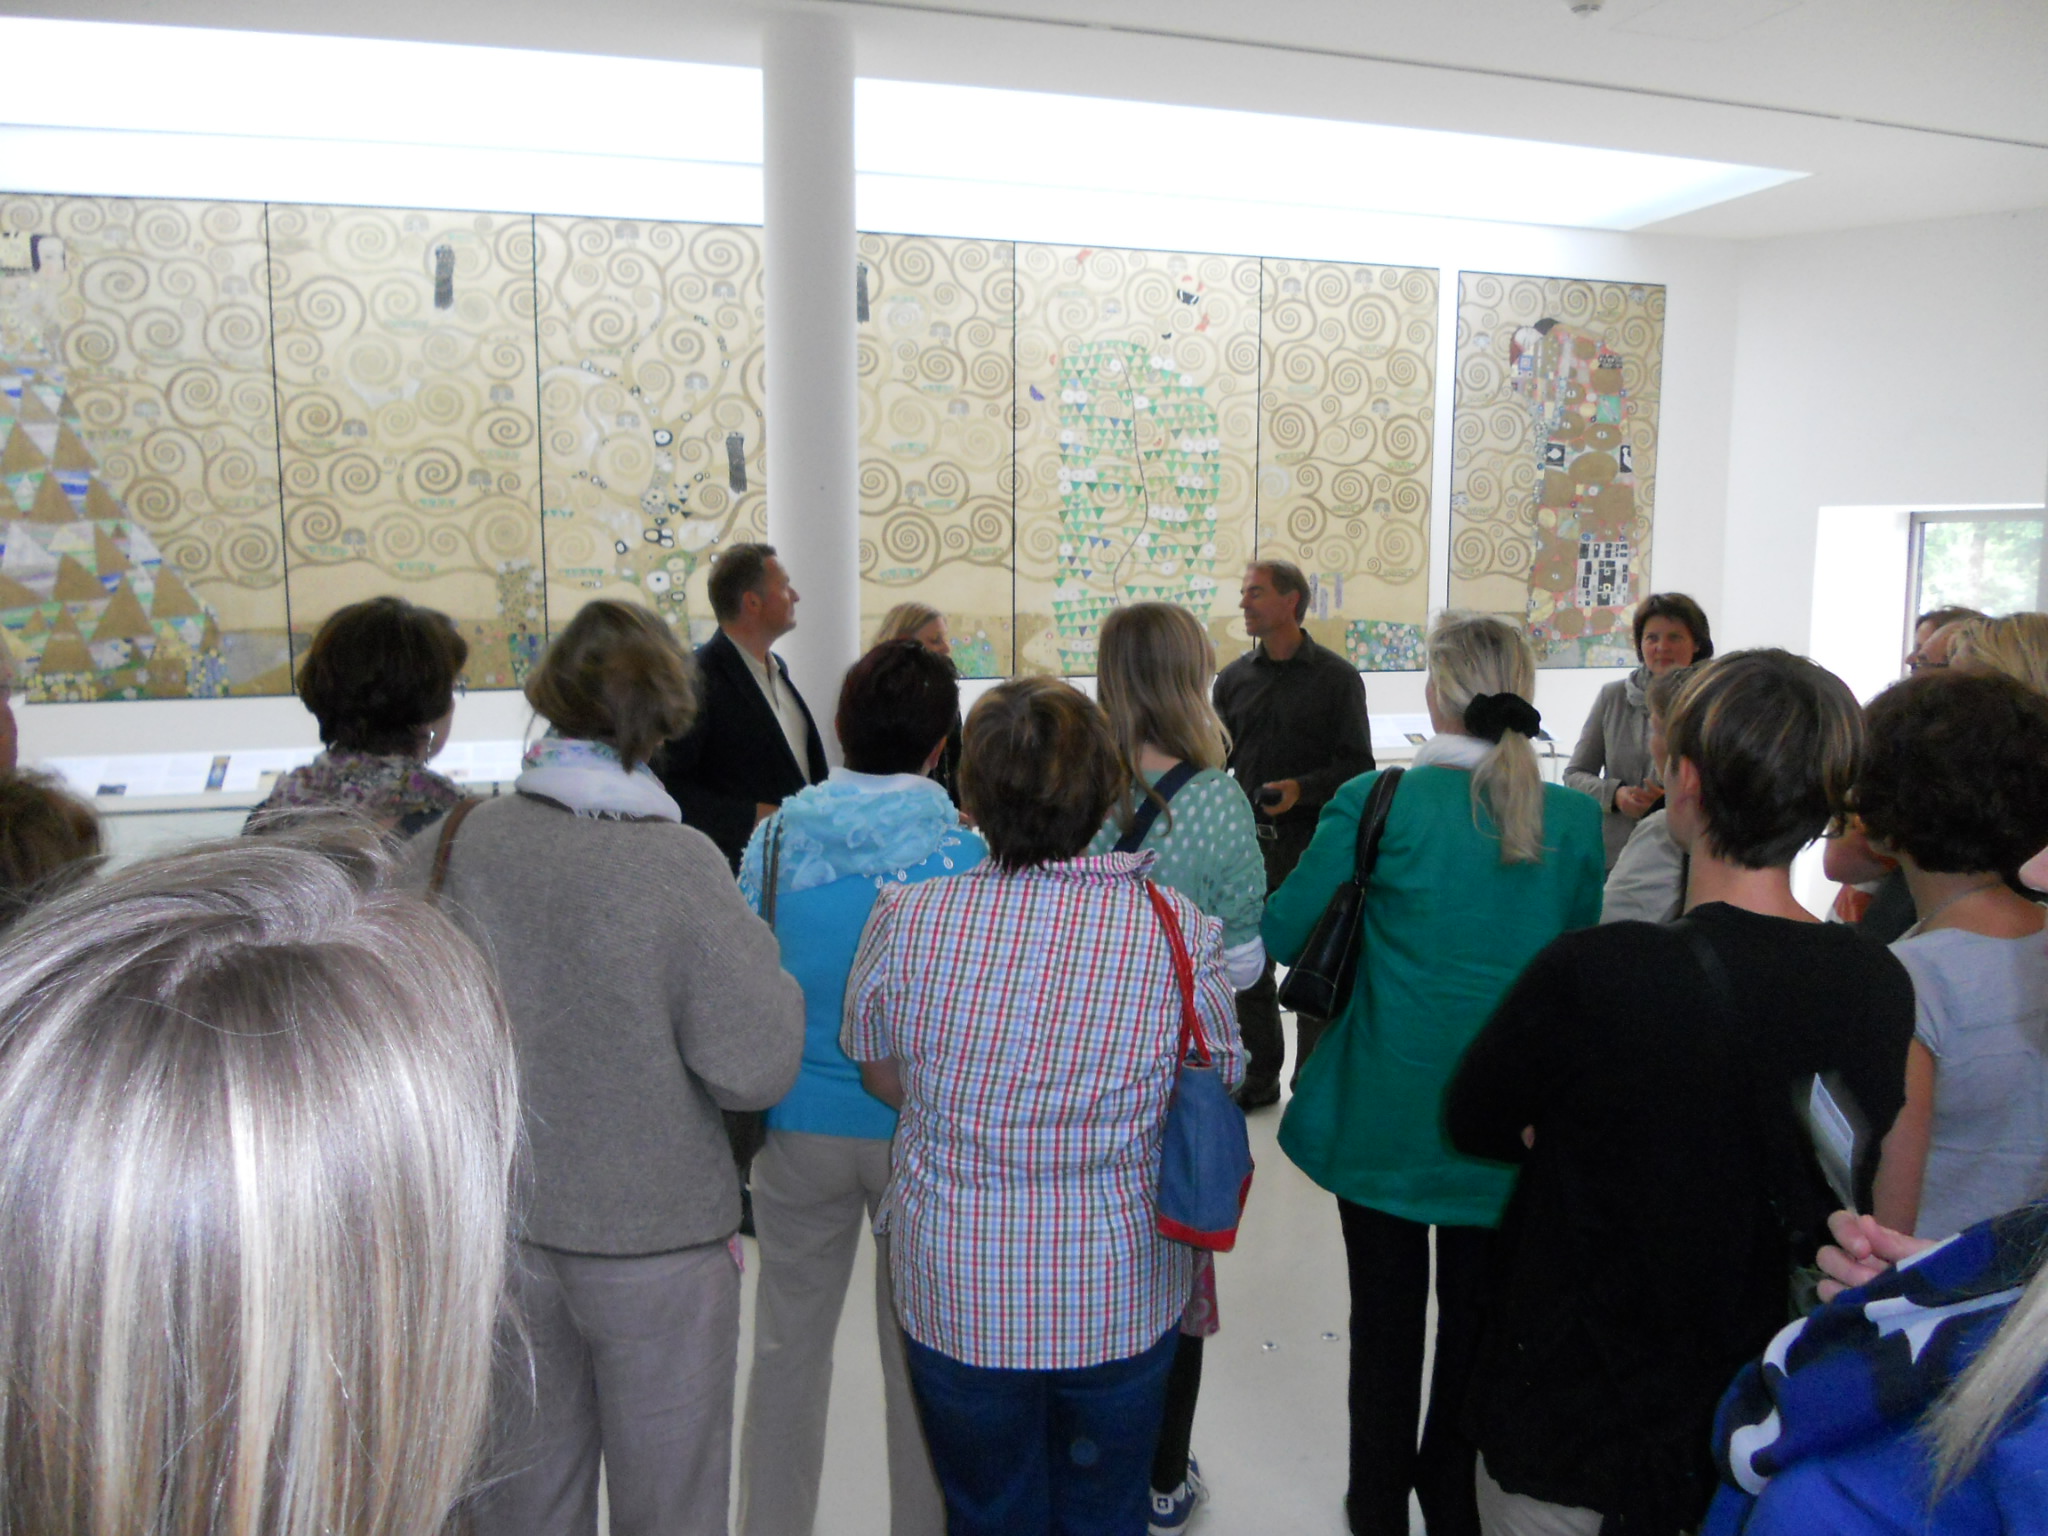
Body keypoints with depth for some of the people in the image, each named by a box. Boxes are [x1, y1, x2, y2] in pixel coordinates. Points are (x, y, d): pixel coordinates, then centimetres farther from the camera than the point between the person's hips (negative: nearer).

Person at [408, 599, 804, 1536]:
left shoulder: (452, 852, -11)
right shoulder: (681, 866, -21)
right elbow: (754, 1070, -20)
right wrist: (755, 950, -5)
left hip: (496, 1235, 4)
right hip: (654, 1242, -3)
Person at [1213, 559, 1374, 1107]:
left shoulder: (1336, 677, -4)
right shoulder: (1234, 678, 10)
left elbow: (1357, 766, -6)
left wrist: (1302, 788, -21)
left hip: (1310, 841, -4)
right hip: (1248, 840, 4)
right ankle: (1258, 1077, 27)